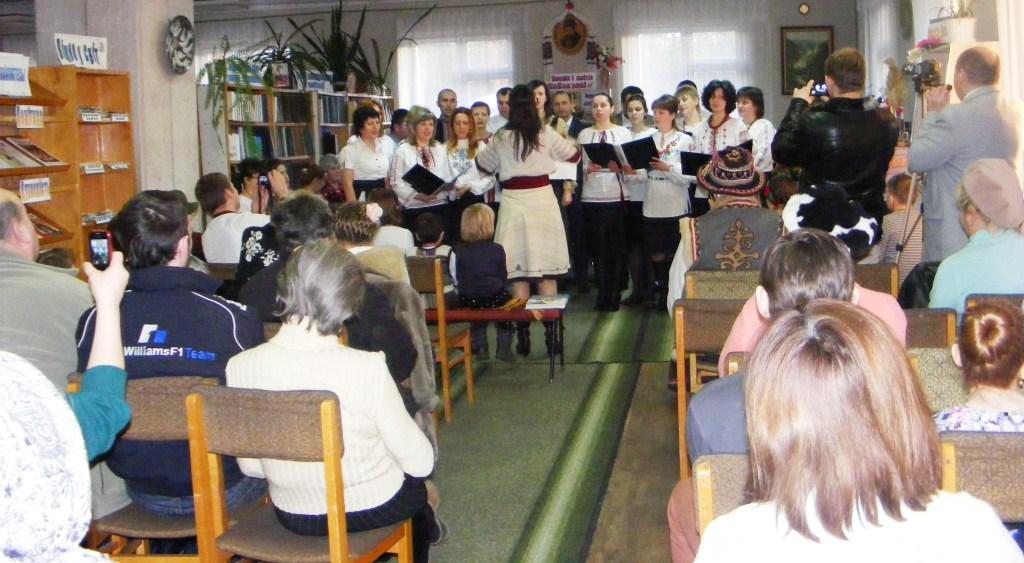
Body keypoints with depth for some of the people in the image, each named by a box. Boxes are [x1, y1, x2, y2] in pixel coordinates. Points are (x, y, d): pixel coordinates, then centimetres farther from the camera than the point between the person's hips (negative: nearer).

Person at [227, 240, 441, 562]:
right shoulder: (367, 369, -29)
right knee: (416, 481, 34)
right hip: (370, 510, -3)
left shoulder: (239, 367, -18)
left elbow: (250, 465, -5)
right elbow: (421, 462, -18)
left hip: (292, 517, 4)